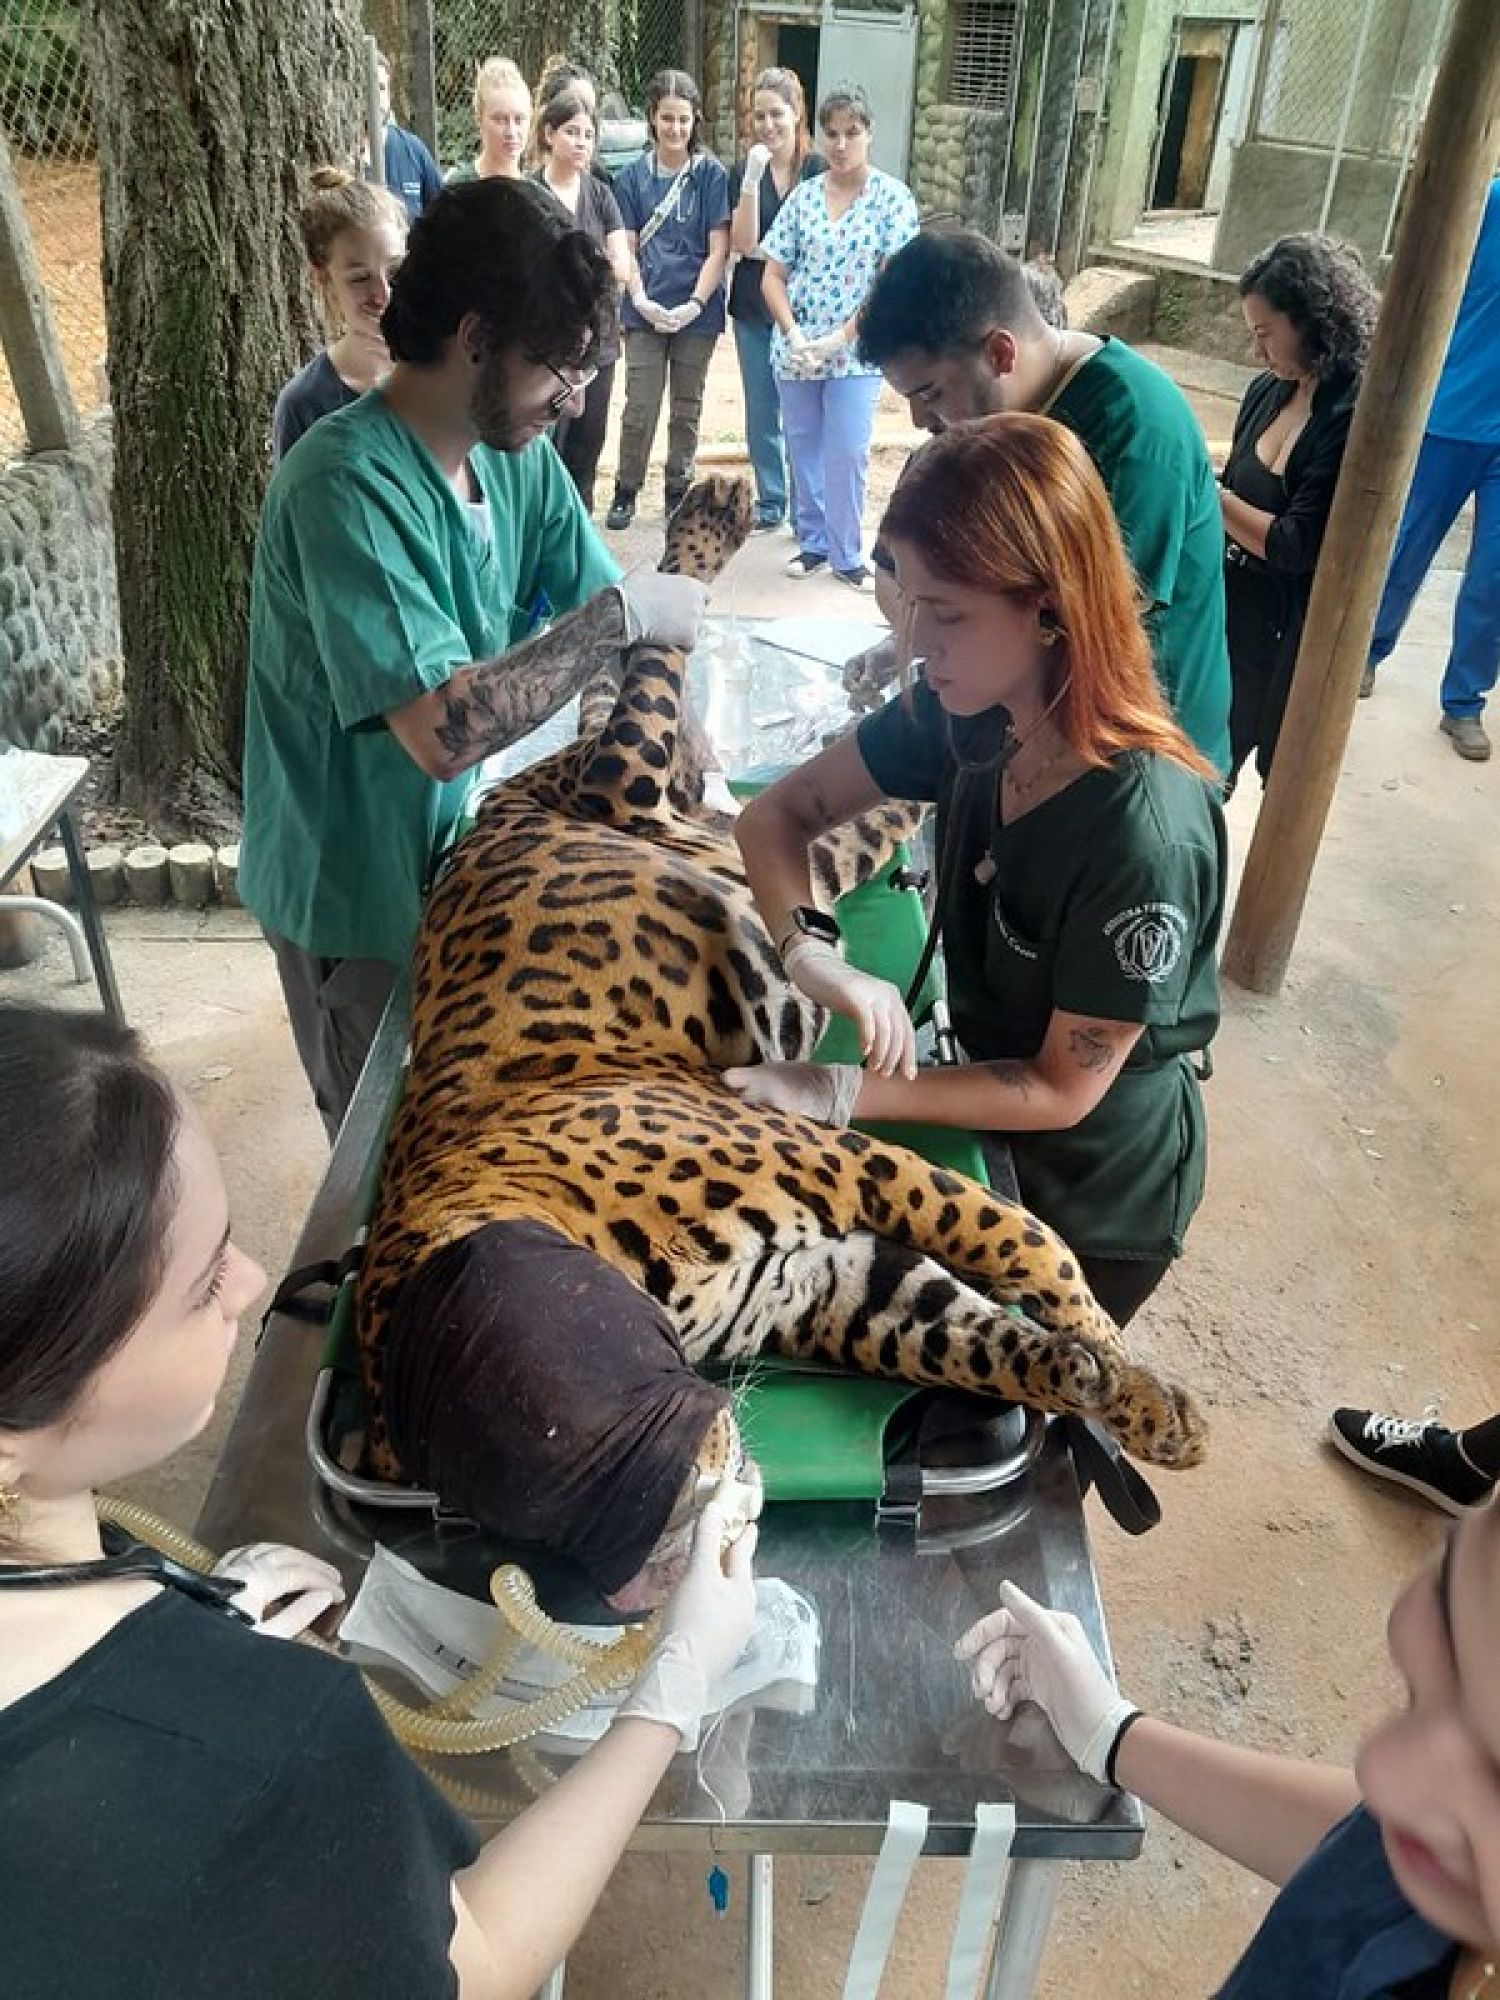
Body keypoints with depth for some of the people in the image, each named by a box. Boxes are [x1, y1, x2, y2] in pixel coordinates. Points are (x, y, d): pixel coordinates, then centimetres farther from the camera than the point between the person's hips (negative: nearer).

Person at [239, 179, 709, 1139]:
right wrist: (619, 615, -28)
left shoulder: (516, 454, -3)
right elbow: (445, 733, -35)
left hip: (458, 854, 7)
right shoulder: (349, 485, -27)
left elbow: (622, 615, 0)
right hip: (356, 895, -7)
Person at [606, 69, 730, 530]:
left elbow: (718, 249, -5)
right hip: (646, 311, 0)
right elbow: (626, 249, 2)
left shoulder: (711, 175, -2)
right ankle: (626, 491, 12)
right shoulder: (633, 176, 2)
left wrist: (693, 305, -15)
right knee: (640, 407, -2)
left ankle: (679, 491, 22)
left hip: (697, 312, 0)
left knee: (687, 408, 9)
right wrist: (642, 300, -13)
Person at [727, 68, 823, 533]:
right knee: (760, 412, 9)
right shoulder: (743, 171, 4)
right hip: (754, 308, 3)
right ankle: (770, 502, 20)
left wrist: (766, 250, -7)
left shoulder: (820, 171, -4)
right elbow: (743, 242, -7)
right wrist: (751, 180, -17)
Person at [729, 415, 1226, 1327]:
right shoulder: (965, 711, -17)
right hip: (997, 1109, 6)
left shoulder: (1145, 835, -35)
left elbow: (1062, 1090, -25)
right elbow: (776, 815, -9)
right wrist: (813, 953, -28)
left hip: (1099, 1190, -5)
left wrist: (843, 1094, -27)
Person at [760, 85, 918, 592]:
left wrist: (841, 338, -16)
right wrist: (792, 334, -12)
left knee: (847, 453, -7)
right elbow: (773, 275, 5)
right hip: (794, 350, 3)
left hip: (856, 352, -3)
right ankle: (813, 542, 25)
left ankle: (846, 554, 7)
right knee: (804, 450, 10)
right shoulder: (803, 195, 5)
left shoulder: (893, 196, -3)